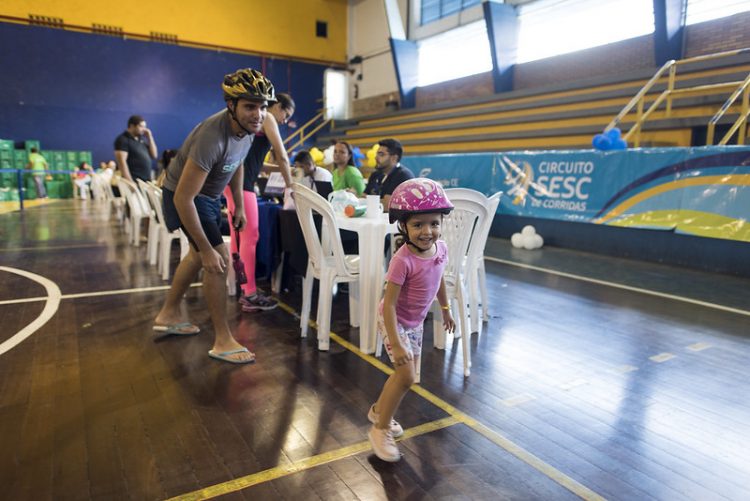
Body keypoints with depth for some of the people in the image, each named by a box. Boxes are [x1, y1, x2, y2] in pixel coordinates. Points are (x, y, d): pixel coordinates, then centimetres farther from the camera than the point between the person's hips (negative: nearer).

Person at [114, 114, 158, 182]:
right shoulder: (123, 139, -6)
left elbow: (154, 156, 12)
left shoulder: (143, 138, 13)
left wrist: (150, 137, 3)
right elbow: (122, 161, -14)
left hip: (147, 180, 6)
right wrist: (130, 182, -21)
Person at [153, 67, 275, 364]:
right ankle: (223, 341, -1)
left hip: (208, 195, 9)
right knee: (217, 260, -14)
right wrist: (208, 250, -33)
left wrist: (239, 206, 9)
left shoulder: (248, 127, -12)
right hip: (185, 197, -9)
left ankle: (168, 314, 41)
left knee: (199, 254, 22)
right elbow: (182, 198, -36)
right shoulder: (212, 139, -38)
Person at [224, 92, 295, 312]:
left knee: (238, 236, 11)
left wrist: (281, 170, 27)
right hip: (242, 181, -10)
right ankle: (250, 295, -4)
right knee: (250, 237, -8)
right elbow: (282, 156, -4)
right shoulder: (267, 118, -2)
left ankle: (241, 287, 19)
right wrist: (289, 185, 6)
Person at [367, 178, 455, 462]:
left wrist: (446, 310, 19)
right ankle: (381, 429, 8)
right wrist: (395, 345, -32)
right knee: (406, 375, -13)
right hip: (394, 321, -7)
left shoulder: (441, 248, -13)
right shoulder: (403, 260, -33)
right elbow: (389, 305, -30)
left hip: (416, 322, 7)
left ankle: (379, 411, 40)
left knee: (407, 375, 16)